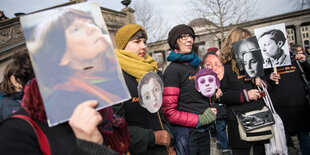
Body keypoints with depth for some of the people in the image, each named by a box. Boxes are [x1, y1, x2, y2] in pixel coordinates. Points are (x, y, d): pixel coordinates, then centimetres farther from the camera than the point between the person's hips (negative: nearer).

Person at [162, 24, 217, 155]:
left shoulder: (195, 66, 12)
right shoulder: (173, 69, -13)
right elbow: (169, 112, -18)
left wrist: (210, 112, 7)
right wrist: (200, 120, -17)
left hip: (203, 133, 8)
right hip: (186, 135, -8)